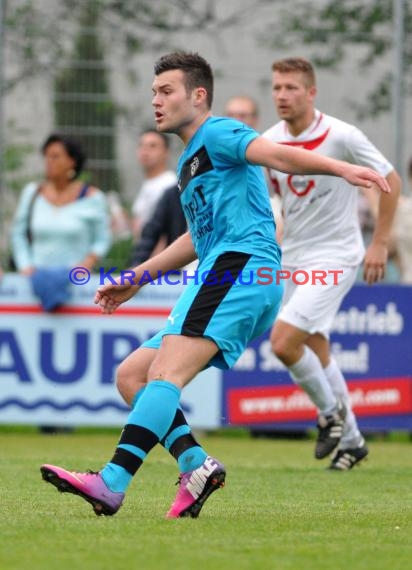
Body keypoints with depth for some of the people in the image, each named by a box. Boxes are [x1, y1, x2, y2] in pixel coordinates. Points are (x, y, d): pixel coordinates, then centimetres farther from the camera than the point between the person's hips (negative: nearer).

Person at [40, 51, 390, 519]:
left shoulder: (216, 134, 0)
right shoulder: (190, 163, 29)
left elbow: (277, 154, -17)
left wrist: (340, 168, -34)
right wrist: (136, 279, 43)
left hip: (239, 267, -10)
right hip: (223, 277, 10)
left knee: (165, 374, -23)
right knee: (130, 375, 6)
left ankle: (112, 484, -36)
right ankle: (195, 464, -12)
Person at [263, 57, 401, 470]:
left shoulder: (341, 136, -16)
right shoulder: (268, 142, 0)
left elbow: (390, 180, -6)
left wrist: (379, 243, -7)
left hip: (334, 257, -6)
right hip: (293, 258, 6)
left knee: (284, 342, -19)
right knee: (315, 351, 12)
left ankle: (330, 410, 5)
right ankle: (350, 440, 26)